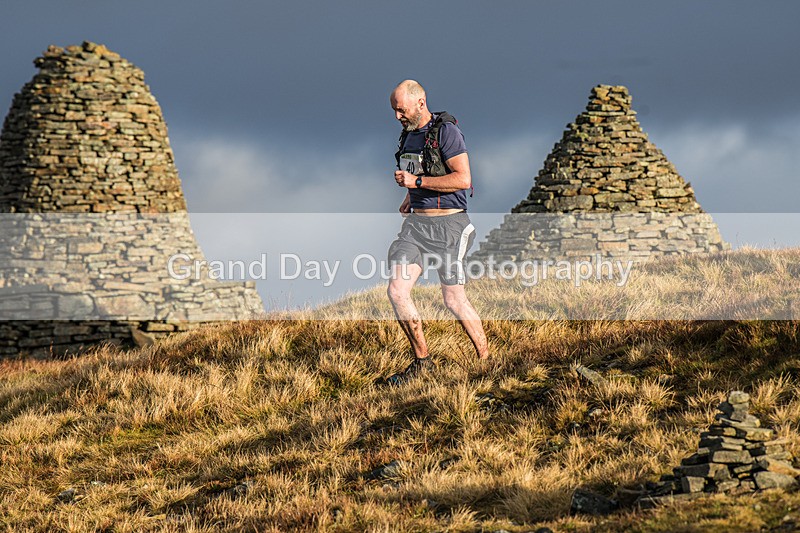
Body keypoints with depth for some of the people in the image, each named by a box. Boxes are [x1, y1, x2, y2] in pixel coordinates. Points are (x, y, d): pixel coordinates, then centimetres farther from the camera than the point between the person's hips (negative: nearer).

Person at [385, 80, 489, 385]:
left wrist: (417, 182, -21)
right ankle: (421, 361, 4)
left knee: (454, 301, -1)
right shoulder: (410, 135, 13)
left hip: (447, 224, -7)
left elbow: (463, 179, -21)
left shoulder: (446, 131, -12)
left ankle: (485, 361, 17)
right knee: (397, 291, -8)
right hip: (416, 224, 7)